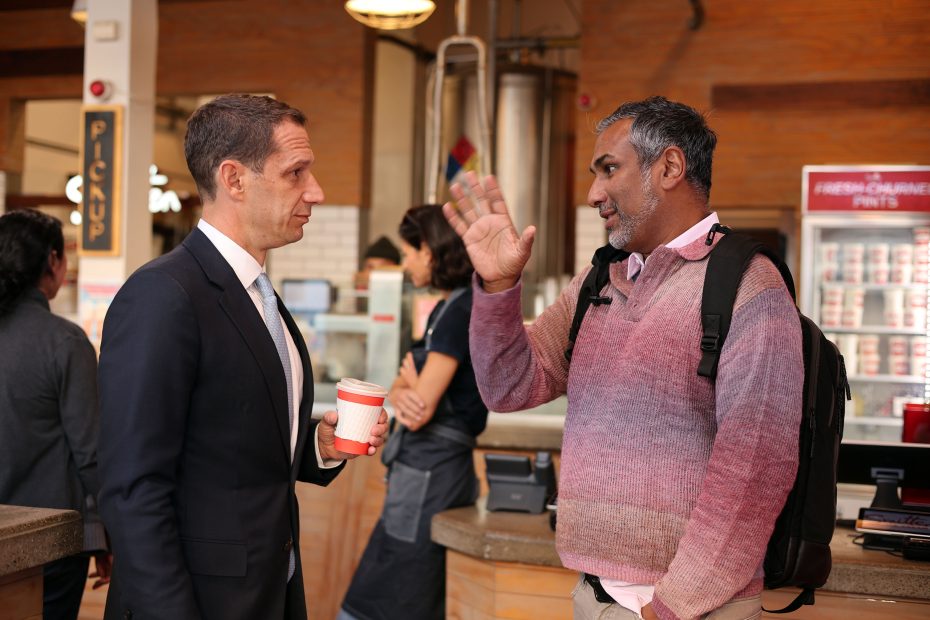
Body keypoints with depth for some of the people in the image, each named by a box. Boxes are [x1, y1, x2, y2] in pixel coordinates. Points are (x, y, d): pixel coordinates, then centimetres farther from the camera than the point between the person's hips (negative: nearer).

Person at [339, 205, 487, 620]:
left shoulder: (459, 313, -17)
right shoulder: (447, 308, 15)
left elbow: (423, 410, -20)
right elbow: (402, 387, 12)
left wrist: (411, 388, 2)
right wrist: (401, 395, -12)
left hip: (429, 472, -10)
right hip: (425, 465, 10)